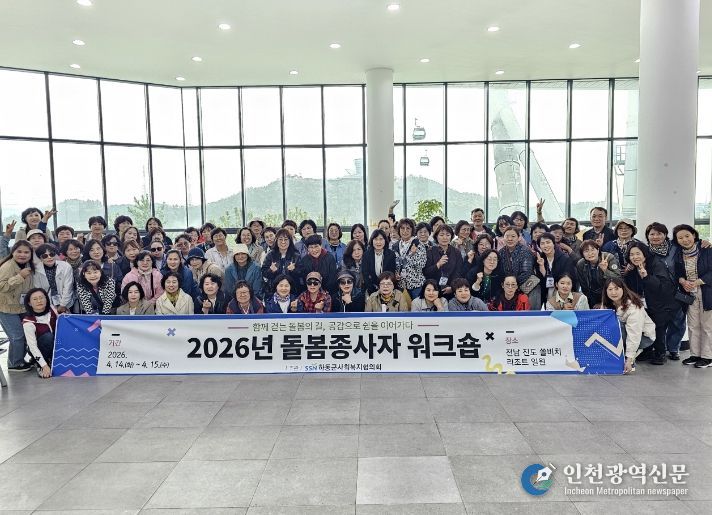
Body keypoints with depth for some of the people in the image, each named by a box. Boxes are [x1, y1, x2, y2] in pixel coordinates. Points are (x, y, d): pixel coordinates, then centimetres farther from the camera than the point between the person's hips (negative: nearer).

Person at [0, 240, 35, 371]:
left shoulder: (29, 266, 5)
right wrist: (20, 276, -32)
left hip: (22, 308, 8)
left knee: (24, 334, 12)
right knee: (18, 336, -7)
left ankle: (19, 359, 29)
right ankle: (15, 364, 10)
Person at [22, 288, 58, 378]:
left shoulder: (51, 309, -14)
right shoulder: (28, 322, -26)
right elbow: (32, 346, -25)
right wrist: (44, 366, -30)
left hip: (55, 344, 5)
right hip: (37, 350, -5)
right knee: (48, 336, -32)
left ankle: (53, 360, 1)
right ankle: (39, 365, -13)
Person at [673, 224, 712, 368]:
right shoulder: (679, 254, 2)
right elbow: (677, 273, 8)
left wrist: (696, 283, -20)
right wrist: (683, 281, -12)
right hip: (690, 295, 5)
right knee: (693, 326, 11)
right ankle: (695, 354, 22)